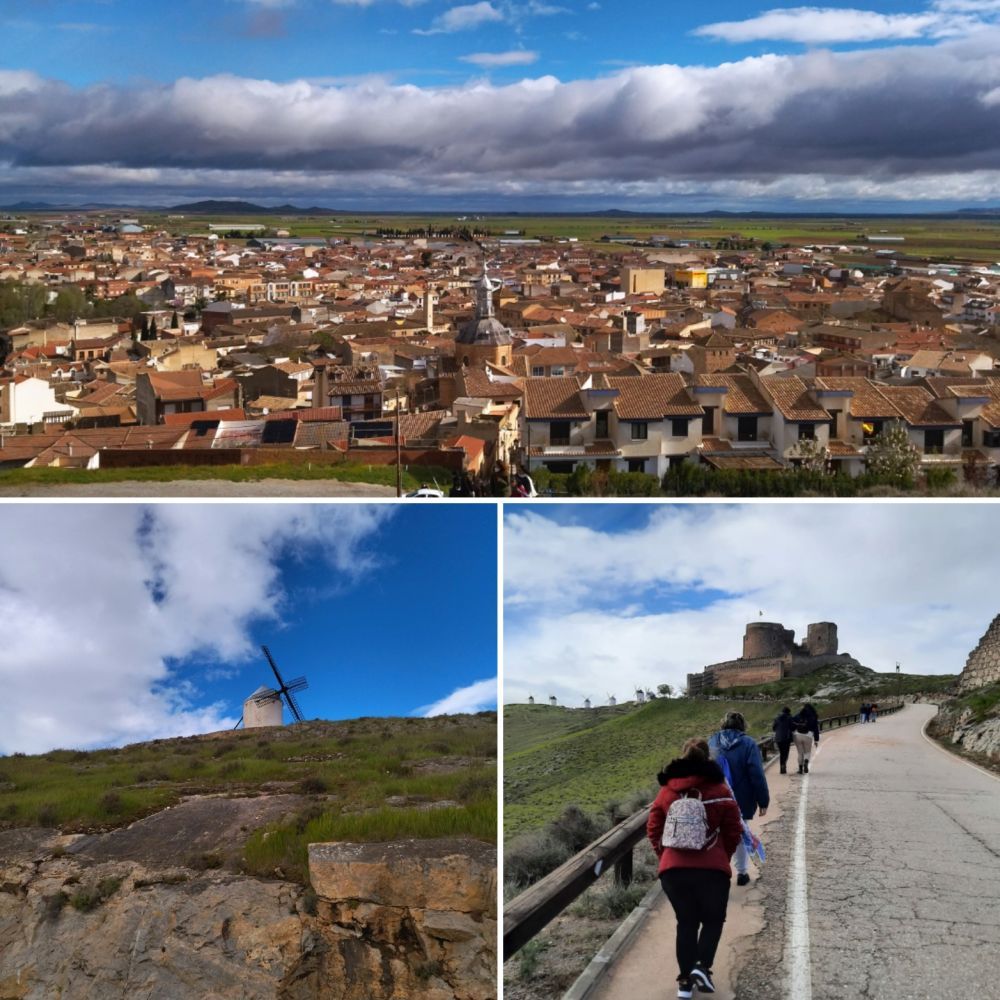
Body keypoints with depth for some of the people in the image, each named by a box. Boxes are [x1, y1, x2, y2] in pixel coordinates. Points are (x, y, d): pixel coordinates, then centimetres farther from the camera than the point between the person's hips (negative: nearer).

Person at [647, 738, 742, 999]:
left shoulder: (666, 792, 4)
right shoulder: (720, 792, -2)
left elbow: (653, 830, 7)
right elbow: (732, 832, 1)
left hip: (673, 869, 2)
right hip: (712, 869, -2)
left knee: (686, 922, 17)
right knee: (713, 919, 17)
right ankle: (702, 965, -3)